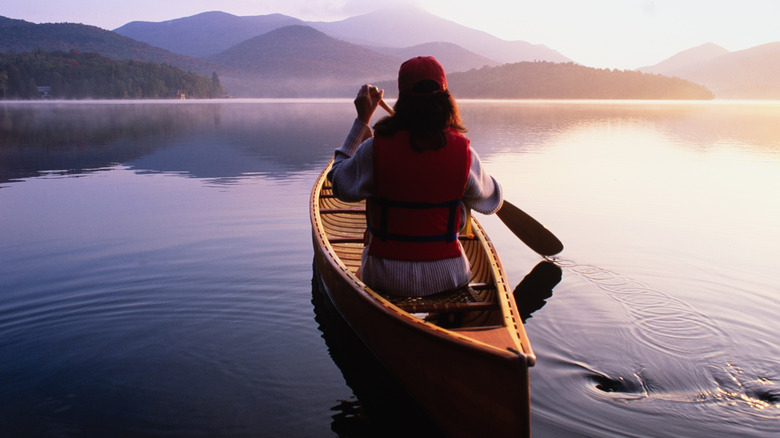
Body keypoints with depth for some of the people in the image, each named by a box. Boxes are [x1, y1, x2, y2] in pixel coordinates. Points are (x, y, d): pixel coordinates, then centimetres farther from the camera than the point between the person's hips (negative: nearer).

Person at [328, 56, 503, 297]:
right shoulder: (462, 151, -13)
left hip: (386, 279, 0)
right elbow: (492, 201, 4)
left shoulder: (375, 149, -17)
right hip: (446, 278, 0)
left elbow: (340, 184, 3)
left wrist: (362, 120, 4)